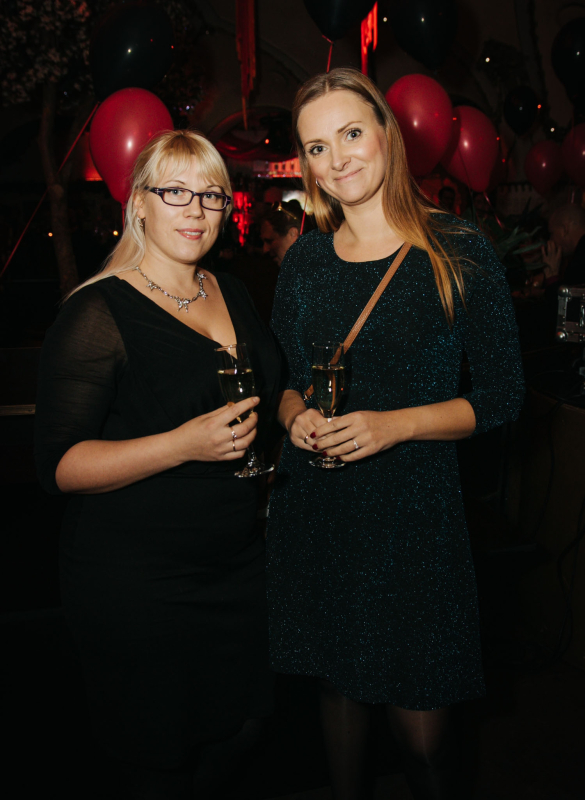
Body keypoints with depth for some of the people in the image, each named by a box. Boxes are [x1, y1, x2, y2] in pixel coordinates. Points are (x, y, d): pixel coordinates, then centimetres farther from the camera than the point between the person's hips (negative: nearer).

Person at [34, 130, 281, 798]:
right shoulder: (97, 314, -14)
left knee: (241, 730, 19)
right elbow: (59, 464, -18)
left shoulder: (232, 295, 8)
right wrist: (183, 445, -28)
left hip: (238, 565, 6)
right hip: (137, 585, -6)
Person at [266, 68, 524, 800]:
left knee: (419, 723, 4)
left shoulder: (459, 253, -5)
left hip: (413, 506, -3)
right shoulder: (304, 261, 5)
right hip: (313, 508, 4)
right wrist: (295, 416, -8)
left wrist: (395, 424, -18)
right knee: (338, 683, 18)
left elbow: (502, 396, -5)